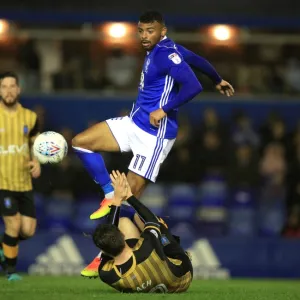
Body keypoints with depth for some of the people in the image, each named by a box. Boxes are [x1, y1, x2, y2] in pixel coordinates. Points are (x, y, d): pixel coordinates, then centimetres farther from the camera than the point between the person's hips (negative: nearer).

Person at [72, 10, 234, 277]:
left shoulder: (167, 54, -17)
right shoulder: (158, 51, 11)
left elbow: (193, 86, -28)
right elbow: (197, 60, 26)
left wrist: (164, 110, -24)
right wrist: (218, 80, 42)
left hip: (155, 134, -10)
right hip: (134, 123, 10)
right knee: (80, 142, -2)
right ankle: (110, 195, 4)